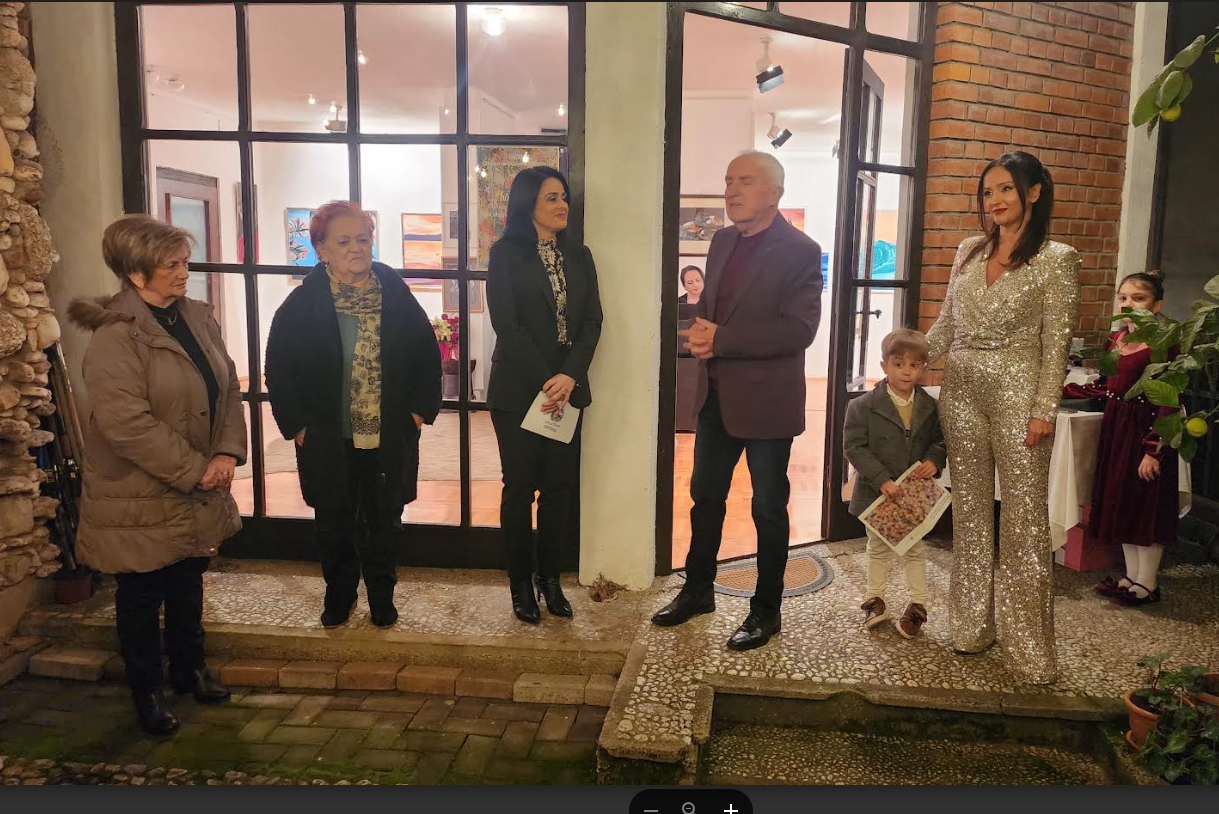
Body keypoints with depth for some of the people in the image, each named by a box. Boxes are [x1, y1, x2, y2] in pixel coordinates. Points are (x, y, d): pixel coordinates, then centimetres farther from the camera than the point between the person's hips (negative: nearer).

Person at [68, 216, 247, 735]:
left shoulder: (198, 318, 3)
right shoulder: (115, 337, -20)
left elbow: (228, 388, 4)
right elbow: (125, 423, -25)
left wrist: (227, 453, -10)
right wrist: (195, 471, -21)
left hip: (198, 493, 6)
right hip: (140, 500, -6)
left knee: (189, 586, 21)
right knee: (142, 598, 12)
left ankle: (189, 669, 41)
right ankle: (146, 692, 30)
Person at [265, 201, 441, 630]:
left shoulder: (397, 296, 0)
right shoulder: (302, 304, -5)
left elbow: (427, 355, 5)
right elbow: (279, 370, -1)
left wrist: (420, 410, 0)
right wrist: (295, 425, -5)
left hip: (389, 439, 1)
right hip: (328, 442, -1)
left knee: (384, 521, 12)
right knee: (334, 523, 13)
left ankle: (382, 596, 31)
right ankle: (339, 594, 35)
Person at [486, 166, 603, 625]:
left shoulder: (579, 256, 12)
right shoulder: (506, 254, -1)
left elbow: (591, 320, 3)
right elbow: (506, 323, -9)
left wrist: (569, 376, -11)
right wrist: (543, 382, -15)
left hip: (567, 388, 4)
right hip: (518, 390, -4)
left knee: (559, 487, 6)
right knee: (520, 487, 3)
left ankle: (550, 578, 18)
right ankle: (520, 583, 15)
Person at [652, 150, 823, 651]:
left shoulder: (800, 250, -13)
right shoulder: (722, 242, 9)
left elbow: (799, 328, -21)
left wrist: (721, 339, -21)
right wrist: (699, 333, -5)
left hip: (765, 399, -7)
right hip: (716, 394, 7)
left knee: (769, 508, 8)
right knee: (705, 496, 17)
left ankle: (766, 610, 24)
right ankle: (698, 589, 35)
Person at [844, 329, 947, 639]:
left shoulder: (930, 408, -3)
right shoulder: (863, 406, -14)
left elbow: (940, 439, 7)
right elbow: (854, 446, -17)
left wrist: (934, 460, -15)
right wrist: (882, 479, -24)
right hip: (877, 493, -2)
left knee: (915, 548, 15)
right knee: (878, 548, 17)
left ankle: (919, 604, 29)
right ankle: (874, 599, 32)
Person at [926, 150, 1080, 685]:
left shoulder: (1056, 260, -4)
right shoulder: (969, 252, 10)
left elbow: (1055, 342, -7)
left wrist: (1044, 411, -12)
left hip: (1016, 395, -5)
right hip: (961, 392, 5)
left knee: (1024, 520, 0)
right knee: (970, 512, 11)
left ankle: (1028, 646, 12)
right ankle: (972, 626, 25)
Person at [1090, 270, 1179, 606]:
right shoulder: (1115, 339, 8)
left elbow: (1170, 403, -19)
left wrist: (1154, 449, -22)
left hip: (1146, 431, -8)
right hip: (1115, 428, 8)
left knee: (1146, 506, 2)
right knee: (1120, 502, 13)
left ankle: (1147, 584, 15)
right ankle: (1132, 576, 25)